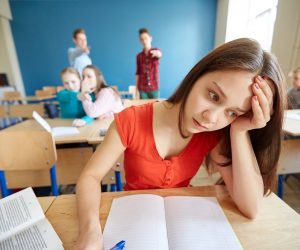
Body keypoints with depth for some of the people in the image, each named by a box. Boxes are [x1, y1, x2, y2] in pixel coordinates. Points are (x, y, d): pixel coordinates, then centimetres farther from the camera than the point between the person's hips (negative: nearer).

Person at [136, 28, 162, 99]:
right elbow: (138, 73, 10)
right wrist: (136, 89, 5)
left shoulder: (156, 50, 4)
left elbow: (160, 54, -22)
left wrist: (157, 53, -47)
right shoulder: (139, 56, 10)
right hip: (142, 89, 1)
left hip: (154, 88, -1)